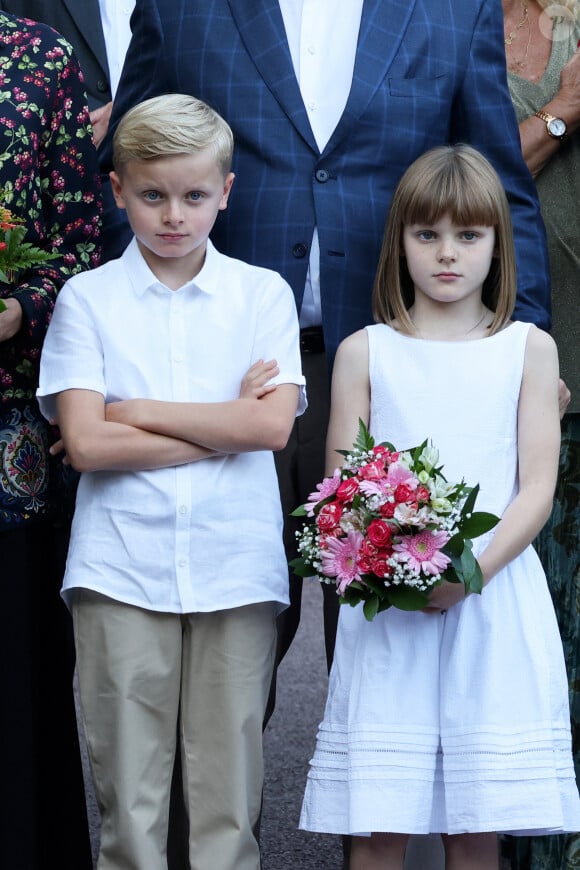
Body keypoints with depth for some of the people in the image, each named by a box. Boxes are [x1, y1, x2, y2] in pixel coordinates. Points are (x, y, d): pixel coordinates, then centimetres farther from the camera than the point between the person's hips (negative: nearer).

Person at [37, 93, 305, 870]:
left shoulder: (263, 294, 7)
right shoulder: (87, 298, 5)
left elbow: (273, 425, -6)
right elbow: (86, 444, -6)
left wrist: (134, 411, -7)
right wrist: (228, 421, -8)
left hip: (236, 565, 1)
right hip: (121, 568, 0)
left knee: (229, 784, 5)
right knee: (127, 792, 4)